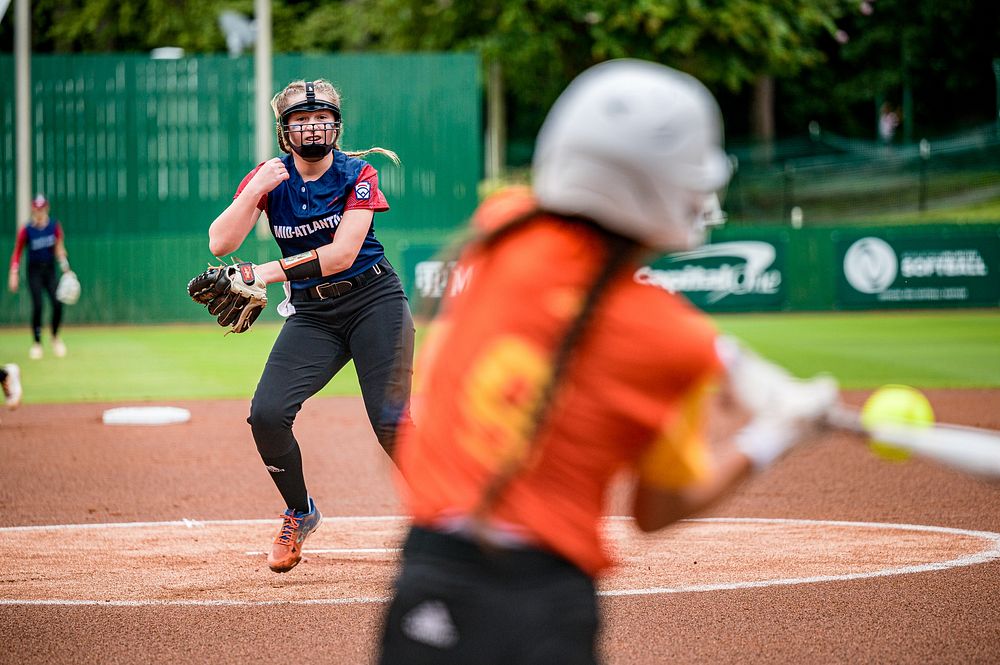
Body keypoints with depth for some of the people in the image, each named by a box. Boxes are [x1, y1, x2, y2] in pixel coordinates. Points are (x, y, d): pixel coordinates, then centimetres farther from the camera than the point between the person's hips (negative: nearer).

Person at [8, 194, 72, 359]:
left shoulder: (54, 226, -2)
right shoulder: (26, 230, -9)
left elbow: (59, 249, 4)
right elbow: (17, 253, -5)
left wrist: (65, 269, -5)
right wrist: (14, 274, -13)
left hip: (50, 270, 2)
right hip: (34, 272, -2)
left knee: (57, 304, -10)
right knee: (37, 306, -11)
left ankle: (55, 337, 14)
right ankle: (36, 343, 2)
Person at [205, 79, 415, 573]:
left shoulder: (358, 175, -7)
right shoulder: (269, 178, 1)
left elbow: (342, 254, -18)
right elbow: (220, 244, -11)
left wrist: (270, 272, -23)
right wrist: (256, 191, -23)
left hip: (373, 300, -3)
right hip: (311, 314, 3)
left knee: (390, 422, -15)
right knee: (267, 415, -13)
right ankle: (299, 515, 11)